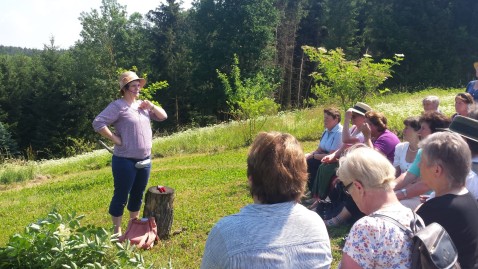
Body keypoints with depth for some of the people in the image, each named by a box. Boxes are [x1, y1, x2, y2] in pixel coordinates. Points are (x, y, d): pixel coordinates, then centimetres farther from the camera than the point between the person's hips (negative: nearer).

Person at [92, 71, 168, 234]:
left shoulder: (143, 105, 11)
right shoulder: (117, 106, -12)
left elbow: (163, 117, 16)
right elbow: (98, 123, -19)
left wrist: (151, 106, -2)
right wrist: (116, 139, -18)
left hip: (145, 160, 7)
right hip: (125, 161, -7)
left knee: (138, 195, 18)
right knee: (121, 196, 2)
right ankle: (117, 232, 15)